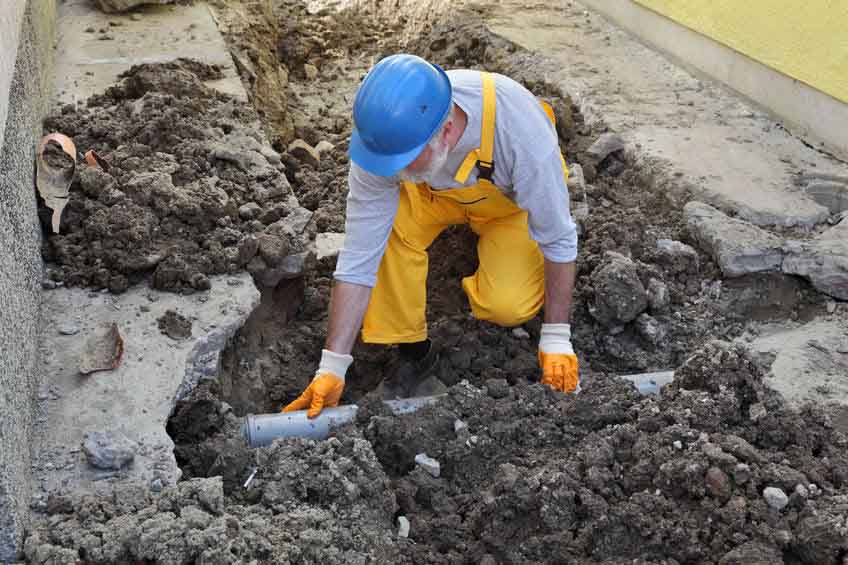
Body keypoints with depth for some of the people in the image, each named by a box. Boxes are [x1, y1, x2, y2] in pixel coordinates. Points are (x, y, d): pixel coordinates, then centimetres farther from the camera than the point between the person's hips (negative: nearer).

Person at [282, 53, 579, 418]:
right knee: (386, 227, -29)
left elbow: (558, 238, -27)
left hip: (513, 202, -2)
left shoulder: (521, 132, -43)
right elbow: (358, 259, -28)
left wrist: (556, 339, -23)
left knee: (509, 307, -25)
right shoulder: (386, 136, -34)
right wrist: (333, 366, -28)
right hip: (435, 191, 2)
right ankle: (413, 350, -8)